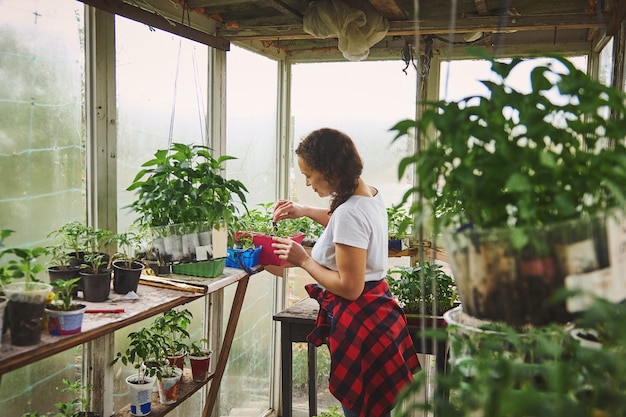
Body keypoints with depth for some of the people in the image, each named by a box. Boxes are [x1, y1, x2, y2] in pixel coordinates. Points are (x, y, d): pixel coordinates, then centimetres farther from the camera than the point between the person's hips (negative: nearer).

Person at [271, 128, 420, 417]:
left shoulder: (350, 212, -24)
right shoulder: (371, 195, 5)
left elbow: (349, 287, -24)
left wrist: (303, 260, -13)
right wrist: (305, 211, 19)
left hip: (358, 321, -10)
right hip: (375, 310, 10)